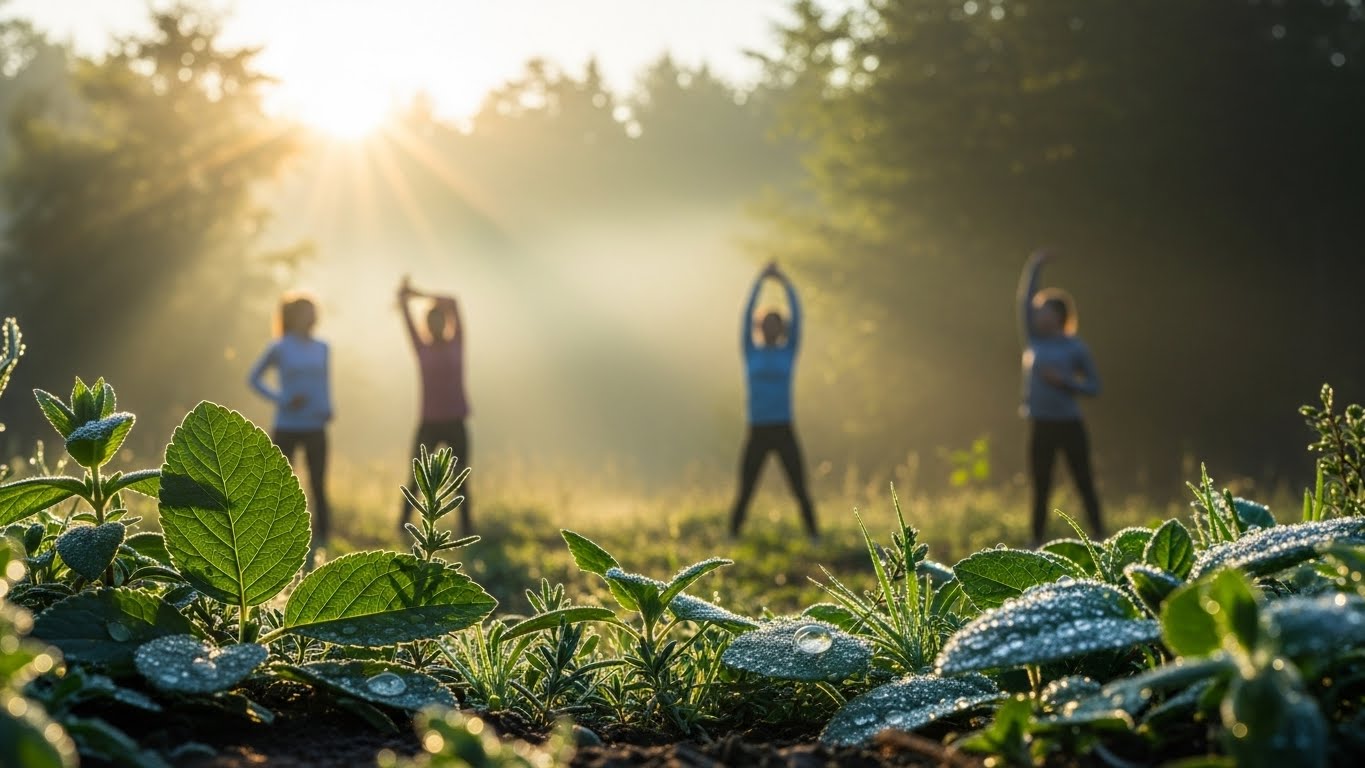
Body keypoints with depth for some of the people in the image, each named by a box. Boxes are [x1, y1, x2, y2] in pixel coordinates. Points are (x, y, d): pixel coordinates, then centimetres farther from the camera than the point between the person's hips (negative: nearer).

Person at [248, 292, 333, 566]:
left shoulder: (321, 348, 6)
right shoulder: (280, 348, -5)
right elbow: (254, 378, 3)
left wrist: (327, 408, -2)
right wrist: (281, 399, -10)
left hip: (315, 429, 3)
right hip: (286, 429, -3)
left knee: (318, 487, 0)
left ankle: (316, 546, 4)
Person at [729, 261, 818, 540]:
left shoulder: (789, 351, 7)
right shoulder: (751, 353, 7)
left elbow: (797, 318, -2)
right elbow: (747, 316, -2)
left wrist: (786, 282, -6)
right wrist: (759, 281, -7)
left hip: (784, 431, 0)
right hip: (757, 433, 0)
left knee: (800, 491, -2)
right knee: (744, 494, 1)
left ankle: (814, 537, 5)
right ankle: (732, 538, 11)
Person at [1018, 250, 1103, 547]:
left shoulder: (1075, 347, -1)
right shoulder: (1033, 341, 8)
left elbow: (1094, 386, 2)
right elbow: (1024, 301, 1)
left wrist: (1063, 380, -13)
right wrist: (1034, 268, -4)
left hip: (1070, 425, -3)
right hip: (1041, 426, 3)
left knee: (1085, 485, 0)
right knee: (1040, 490, 7)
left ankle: (1100, 541, 5)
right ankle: (1036, 543, 12)